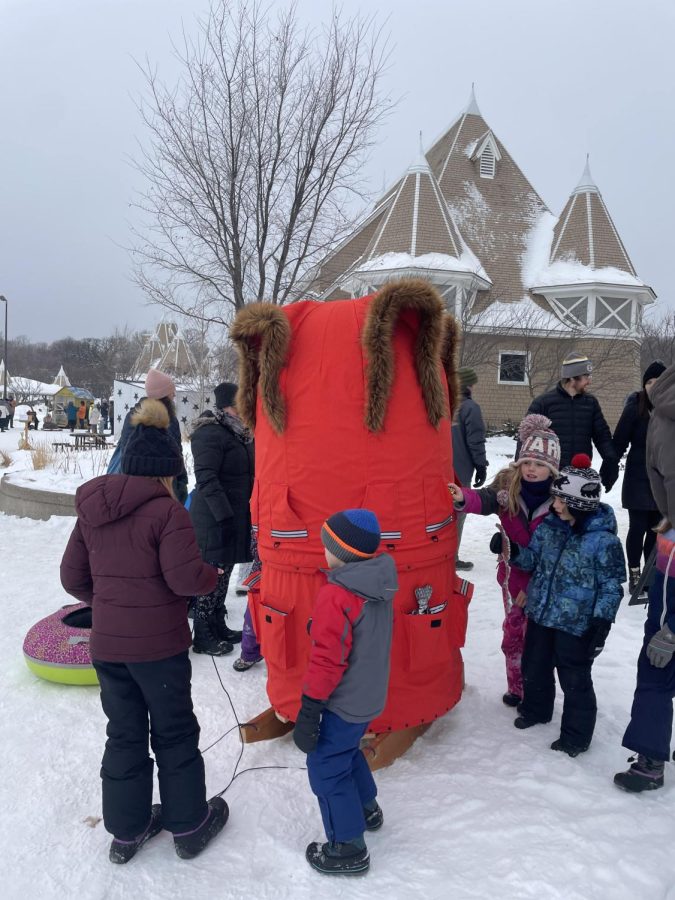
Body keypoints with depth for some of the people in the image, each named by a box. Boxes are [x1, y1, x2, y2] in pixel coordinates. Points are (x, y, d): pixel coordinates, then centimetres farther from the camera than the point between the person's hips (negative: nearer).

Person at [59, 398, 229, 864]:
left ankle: (126, 830, 32)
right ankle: (188, 825, 27)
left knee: (123, 734, 19)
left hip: (106, 645, 6)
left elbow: (73, 576, 8)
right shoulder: (168, 511, -17)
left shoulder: (90, 510, 4)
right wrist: (212, 574, 0)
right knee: (174, 733, 12)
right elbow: (184, 577, -21)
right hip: (158, 645, -5)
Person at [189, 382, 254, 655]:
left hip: (236, 516, 9)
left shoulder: (239, 434, 13)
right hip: (213, 518, -9)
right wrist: (224, 516, -26)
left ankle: (218, 626, 30)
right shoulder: (210, 433, -16)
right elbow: (206, 478, -22)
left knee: (224, 572, 17)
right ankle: (203, 637, 11)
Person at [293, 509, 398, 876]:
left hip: (344, 703, -9)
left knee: (326, 766, 7)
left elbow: (327, 660, -25)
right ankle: (367, 808, 46)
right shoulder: (382, 586, -2)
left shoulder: (335, 596, -27)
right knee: (346, 750, 29)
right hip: (371, 696, 9)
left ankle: (348, 848, 17)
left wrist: (309, 711, -17)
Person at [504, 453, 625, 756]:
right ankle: (535, 709, 48)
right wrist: (513, 550, -11)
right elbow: (532, 560, 8)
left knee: (575, 680, 8)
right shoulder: (549, 526, -2)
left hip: (576, 625, -6)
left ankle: (576, 736, 27)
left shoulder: (603, 540, -19)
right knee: (534, 667, 22)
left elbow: (611, 586, -13)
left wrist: (601, 623, -14)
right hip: (541, 615, 6)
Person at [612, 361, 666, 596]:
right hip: (639, 479, -3)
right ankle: (634, 575, 16)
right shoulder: (635, 408, -8)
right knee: (638, 527, 3)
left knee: (657, 528, 9)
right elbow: (619, 441, -6)